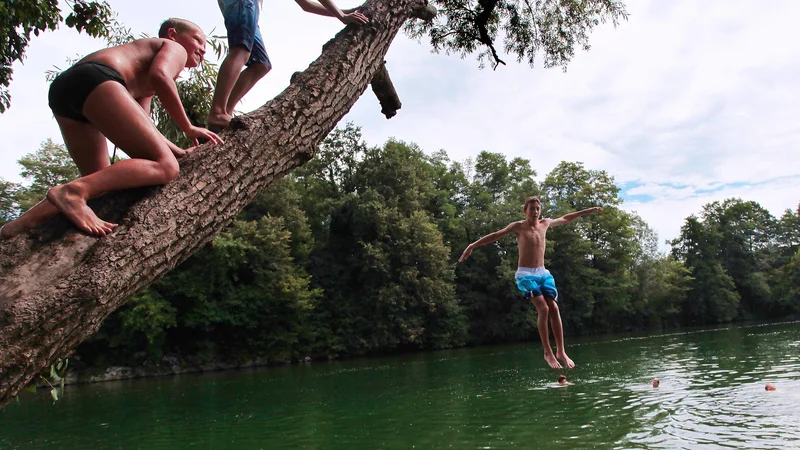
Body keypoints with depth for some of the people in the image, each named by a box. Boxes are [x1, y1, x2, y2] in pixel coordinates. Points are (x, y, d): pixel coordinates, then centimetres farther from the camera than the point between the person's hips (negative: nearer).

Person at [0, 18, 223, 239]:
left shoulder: (144, 84, 41)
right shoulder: (175, 48, 17)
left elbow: (141, 130, 36)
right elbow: (160, 75, -6)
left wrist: (180, 152, 33)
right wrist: (188, 128, 0)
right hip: (96, 79, -9)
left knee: (99, 182, 19)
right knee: (164, 166, -16)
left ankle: (26, 221, 3)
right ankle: (72, 191, -32)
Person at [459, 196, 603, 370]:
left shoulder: (545, 224, 10)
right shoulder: (518, 226, -4)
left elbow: (565, 219, 25)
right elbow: (496, 235, -10)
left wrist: (589, 210, 32)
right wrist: (473, 245, -20)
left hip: (543, 273, 5)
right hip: (526, 274, -5)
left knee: (554, 308, -9)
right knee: (543, 309, -19)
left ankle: (561, 351, -3)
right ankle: (548, 352, -12)